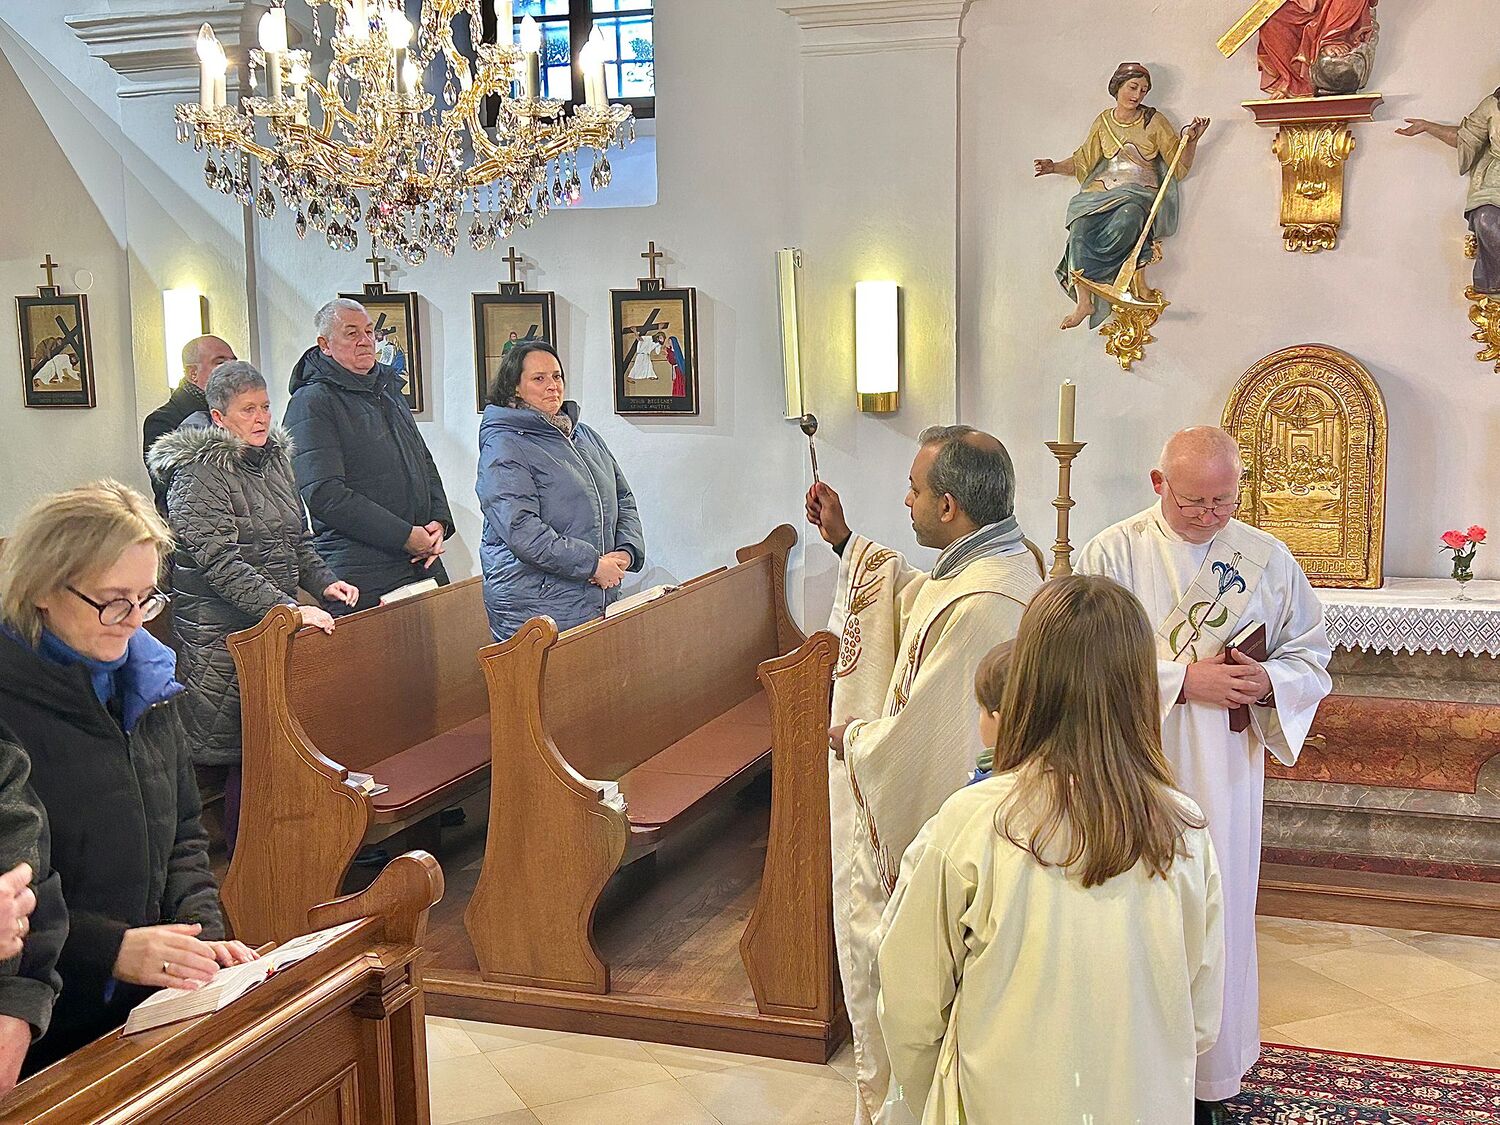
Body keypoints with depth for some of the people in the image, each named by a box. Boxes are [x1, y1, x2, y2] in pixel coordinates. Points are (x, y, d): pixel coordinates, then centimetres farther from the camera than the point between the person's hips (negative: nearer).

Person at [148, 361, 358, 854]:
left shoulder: (275, 459, 13)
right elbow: (221, 563, -21)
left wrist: (325, 582, 4)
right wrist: (288, 609, -28)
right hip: (223, 634, -7)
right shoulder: (199, 474, -11)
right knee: (240, 756, -4)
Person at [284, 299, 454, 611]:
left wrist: (440, 521, 4)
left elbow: (426, 465, 25)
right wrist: (404, 536, -17)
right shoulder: (311, 402, -6)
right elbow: (324, 494, -17)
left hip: (423, 563, 7)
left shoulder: (389, 391, 20)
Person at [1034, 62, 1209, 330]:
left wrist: (1191, 140, -12)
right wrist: (1054, 167, 6)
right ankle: (1084, 301, -32)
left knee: (1124, 223, -39)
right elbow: (1083, 162, 22)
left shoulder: (1154, 121, 6)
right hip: (1103, 192, 2)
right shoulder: (1103, 122, 15)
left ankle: (1079, 279, -22)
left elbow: (1180, 165, 6)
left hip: (1140, 193, -2)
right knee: (1080, 230, -31)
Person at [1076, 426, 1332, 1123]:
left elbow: (1312, 654, 9)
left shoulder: (1267, 558, 4)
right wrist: (1183, 679, -19)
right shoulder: (1114, 554, -5)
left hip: (1226, 775, 2)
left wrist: (1267, 682, -12)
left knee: (1218, 915, 9)